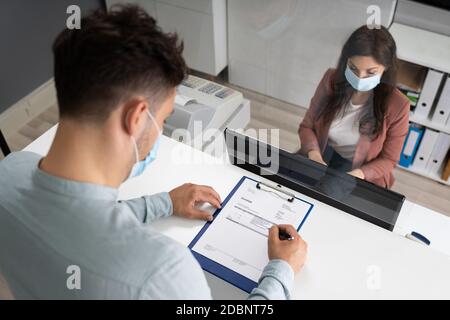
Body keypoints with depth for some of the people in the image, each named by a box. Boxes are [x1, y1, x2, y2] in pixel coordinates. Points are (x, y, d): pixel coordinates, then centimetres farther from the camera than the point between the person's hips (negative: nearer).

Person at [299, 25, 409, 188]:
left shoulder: (397, 105, -18)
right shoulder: (332, 80, -11)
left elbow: (388, 159, -7)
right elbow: (307, 126, -2)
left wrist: (357, 175, -25)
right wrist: (314, 155, -22)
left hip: (361, 179, -2)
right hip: (322, 158, 3)